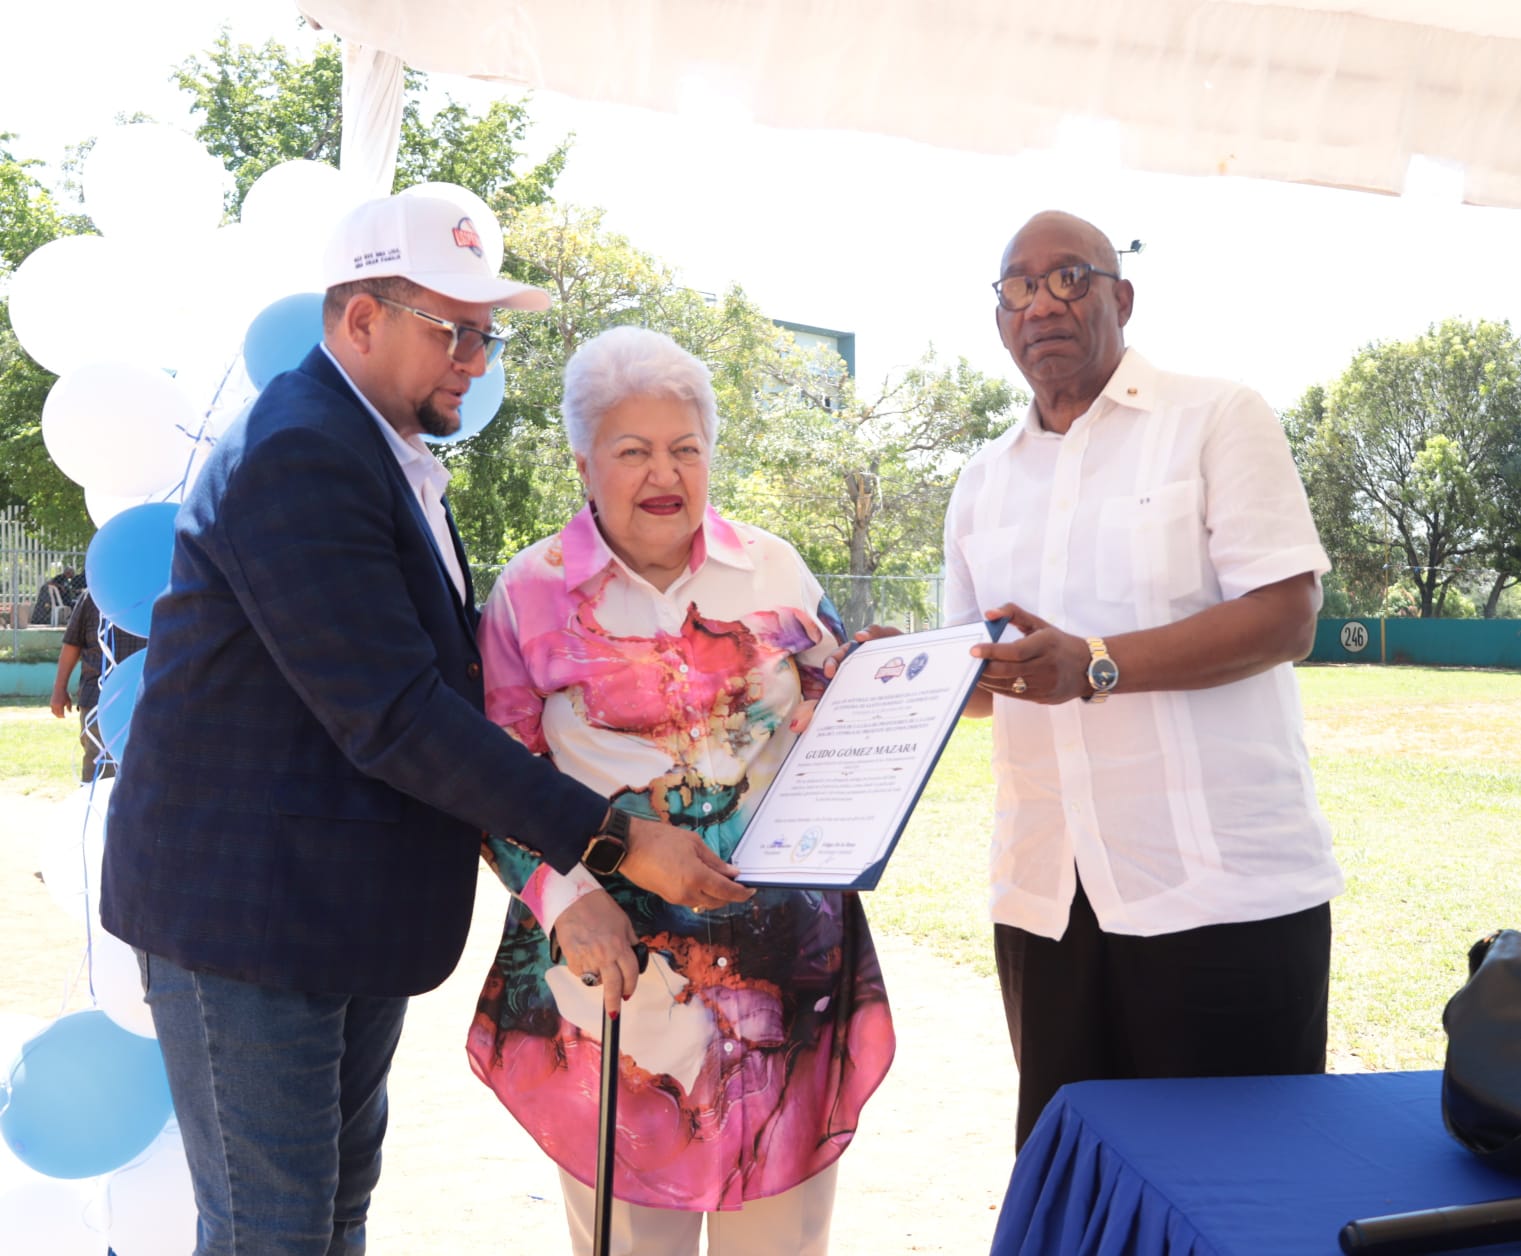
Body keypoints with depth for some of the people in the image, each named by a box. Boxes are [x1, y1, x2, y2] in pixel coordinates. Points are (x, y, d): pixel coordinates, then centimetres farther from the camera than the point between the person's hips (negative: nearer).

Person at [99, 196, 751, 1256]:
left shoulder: (388, 454, 11)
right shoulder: (299, 458, -21)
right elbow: (391, 715, -27)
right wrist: (609, 841, -26)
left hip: (352, 909, 10)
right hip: (246, 907, -9)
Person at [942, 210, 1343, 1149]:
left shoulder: (1218, 420, -1)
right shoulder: (985, 484, 15)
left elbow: (1287, 618, -12)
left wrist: (1096, 665, -23)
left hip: (1225, 891, -5)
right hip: (1047, 896, 5)